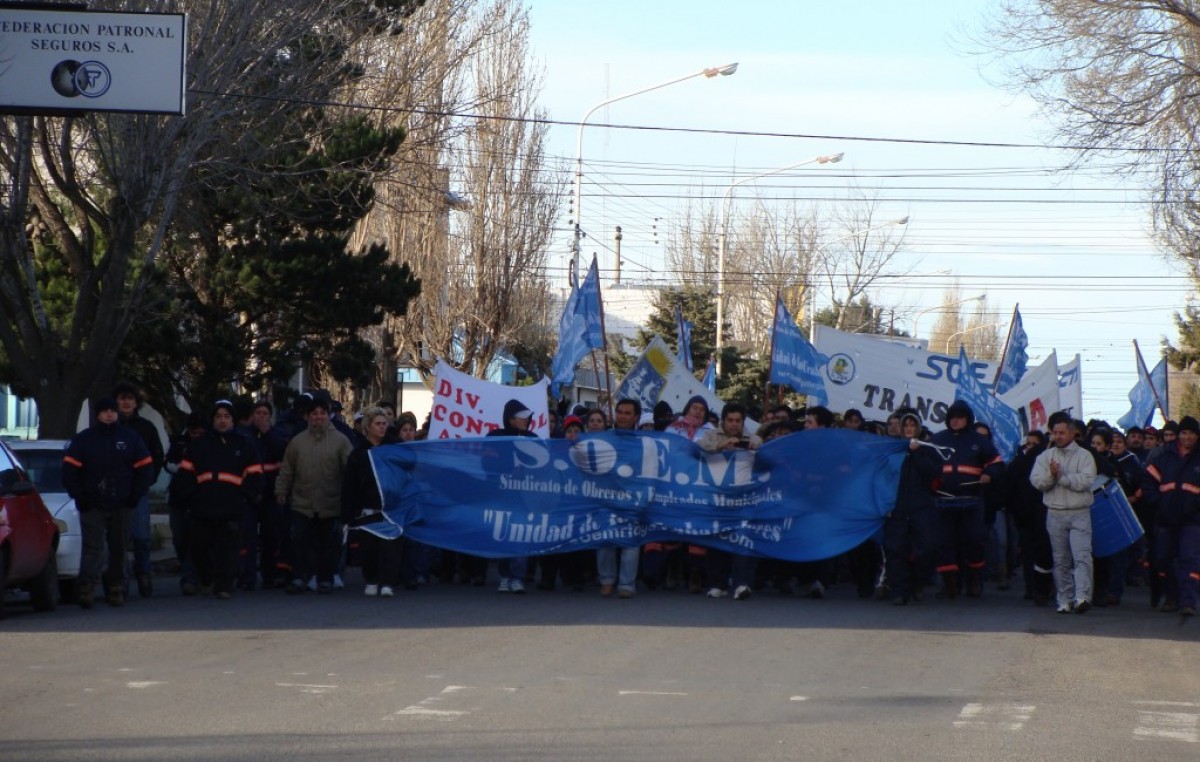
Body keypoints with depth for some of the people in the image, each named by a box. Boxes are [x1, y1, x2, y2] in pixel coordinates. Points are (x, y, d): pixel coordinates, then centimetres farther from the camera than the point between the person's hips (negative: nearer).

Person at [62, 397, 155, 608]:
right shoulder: (83, 439, 3)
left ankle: (116, 589, 12)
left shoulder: (130, 438, 7)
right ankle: (86, 588, -18)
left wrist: (135, 496, 0)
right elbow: (70, 470, 1)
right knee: (93, 547, -12)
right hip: (92, 507, -2)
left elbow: (145, 468, 9)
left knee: (119, 549, 5)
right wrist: (79, 497, -6)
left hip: (121, 506, 2)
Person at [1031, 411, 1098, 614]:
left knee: (1082, 555, -15)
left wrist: (1061, 476, -14)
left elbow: (1085, 481, -13)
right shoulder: (1045, 456, 11)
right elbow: (1036, 481, -1)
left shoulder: (1084, 456, 2)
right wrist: (1050, 475, -19)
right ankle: (1065, 600, 11)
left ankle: (1082, 597, -22)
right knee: (1060, 560, 6)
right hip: (1055, 513, 3)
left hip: (1080, 513, -3)